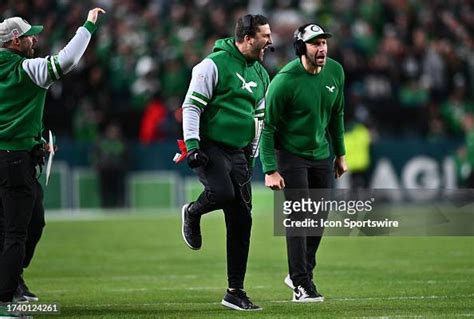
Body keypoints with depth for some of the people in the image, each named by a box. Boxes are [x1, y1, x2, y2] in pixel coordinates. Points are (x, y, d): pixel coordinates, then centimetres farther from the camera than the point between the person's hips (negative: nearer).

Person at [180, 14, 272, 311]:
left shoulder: (261, 75, 15)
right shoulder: (214, 65, -8)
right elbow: (191, 106, -9)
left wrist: (251, 157, 20)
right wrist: (192, 146, -17)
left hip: (238, 153, 7)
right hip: (210, 147, -7)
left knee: (241, 222, 1)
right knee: (222, 193, -33)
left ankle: (235, 292, 7)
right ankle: (192, 213, 4)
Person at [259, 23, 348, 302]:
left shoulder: (335, 72, -3)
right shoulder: (285, 80, -22)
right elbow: (267, 126, -17)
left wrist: (340, 154, 14)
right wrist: (270, 170, -21)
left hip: (322, 154, 6)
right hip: (290, 154, -6)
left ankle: (302, 273, 26)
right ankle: (301, 285, -7)